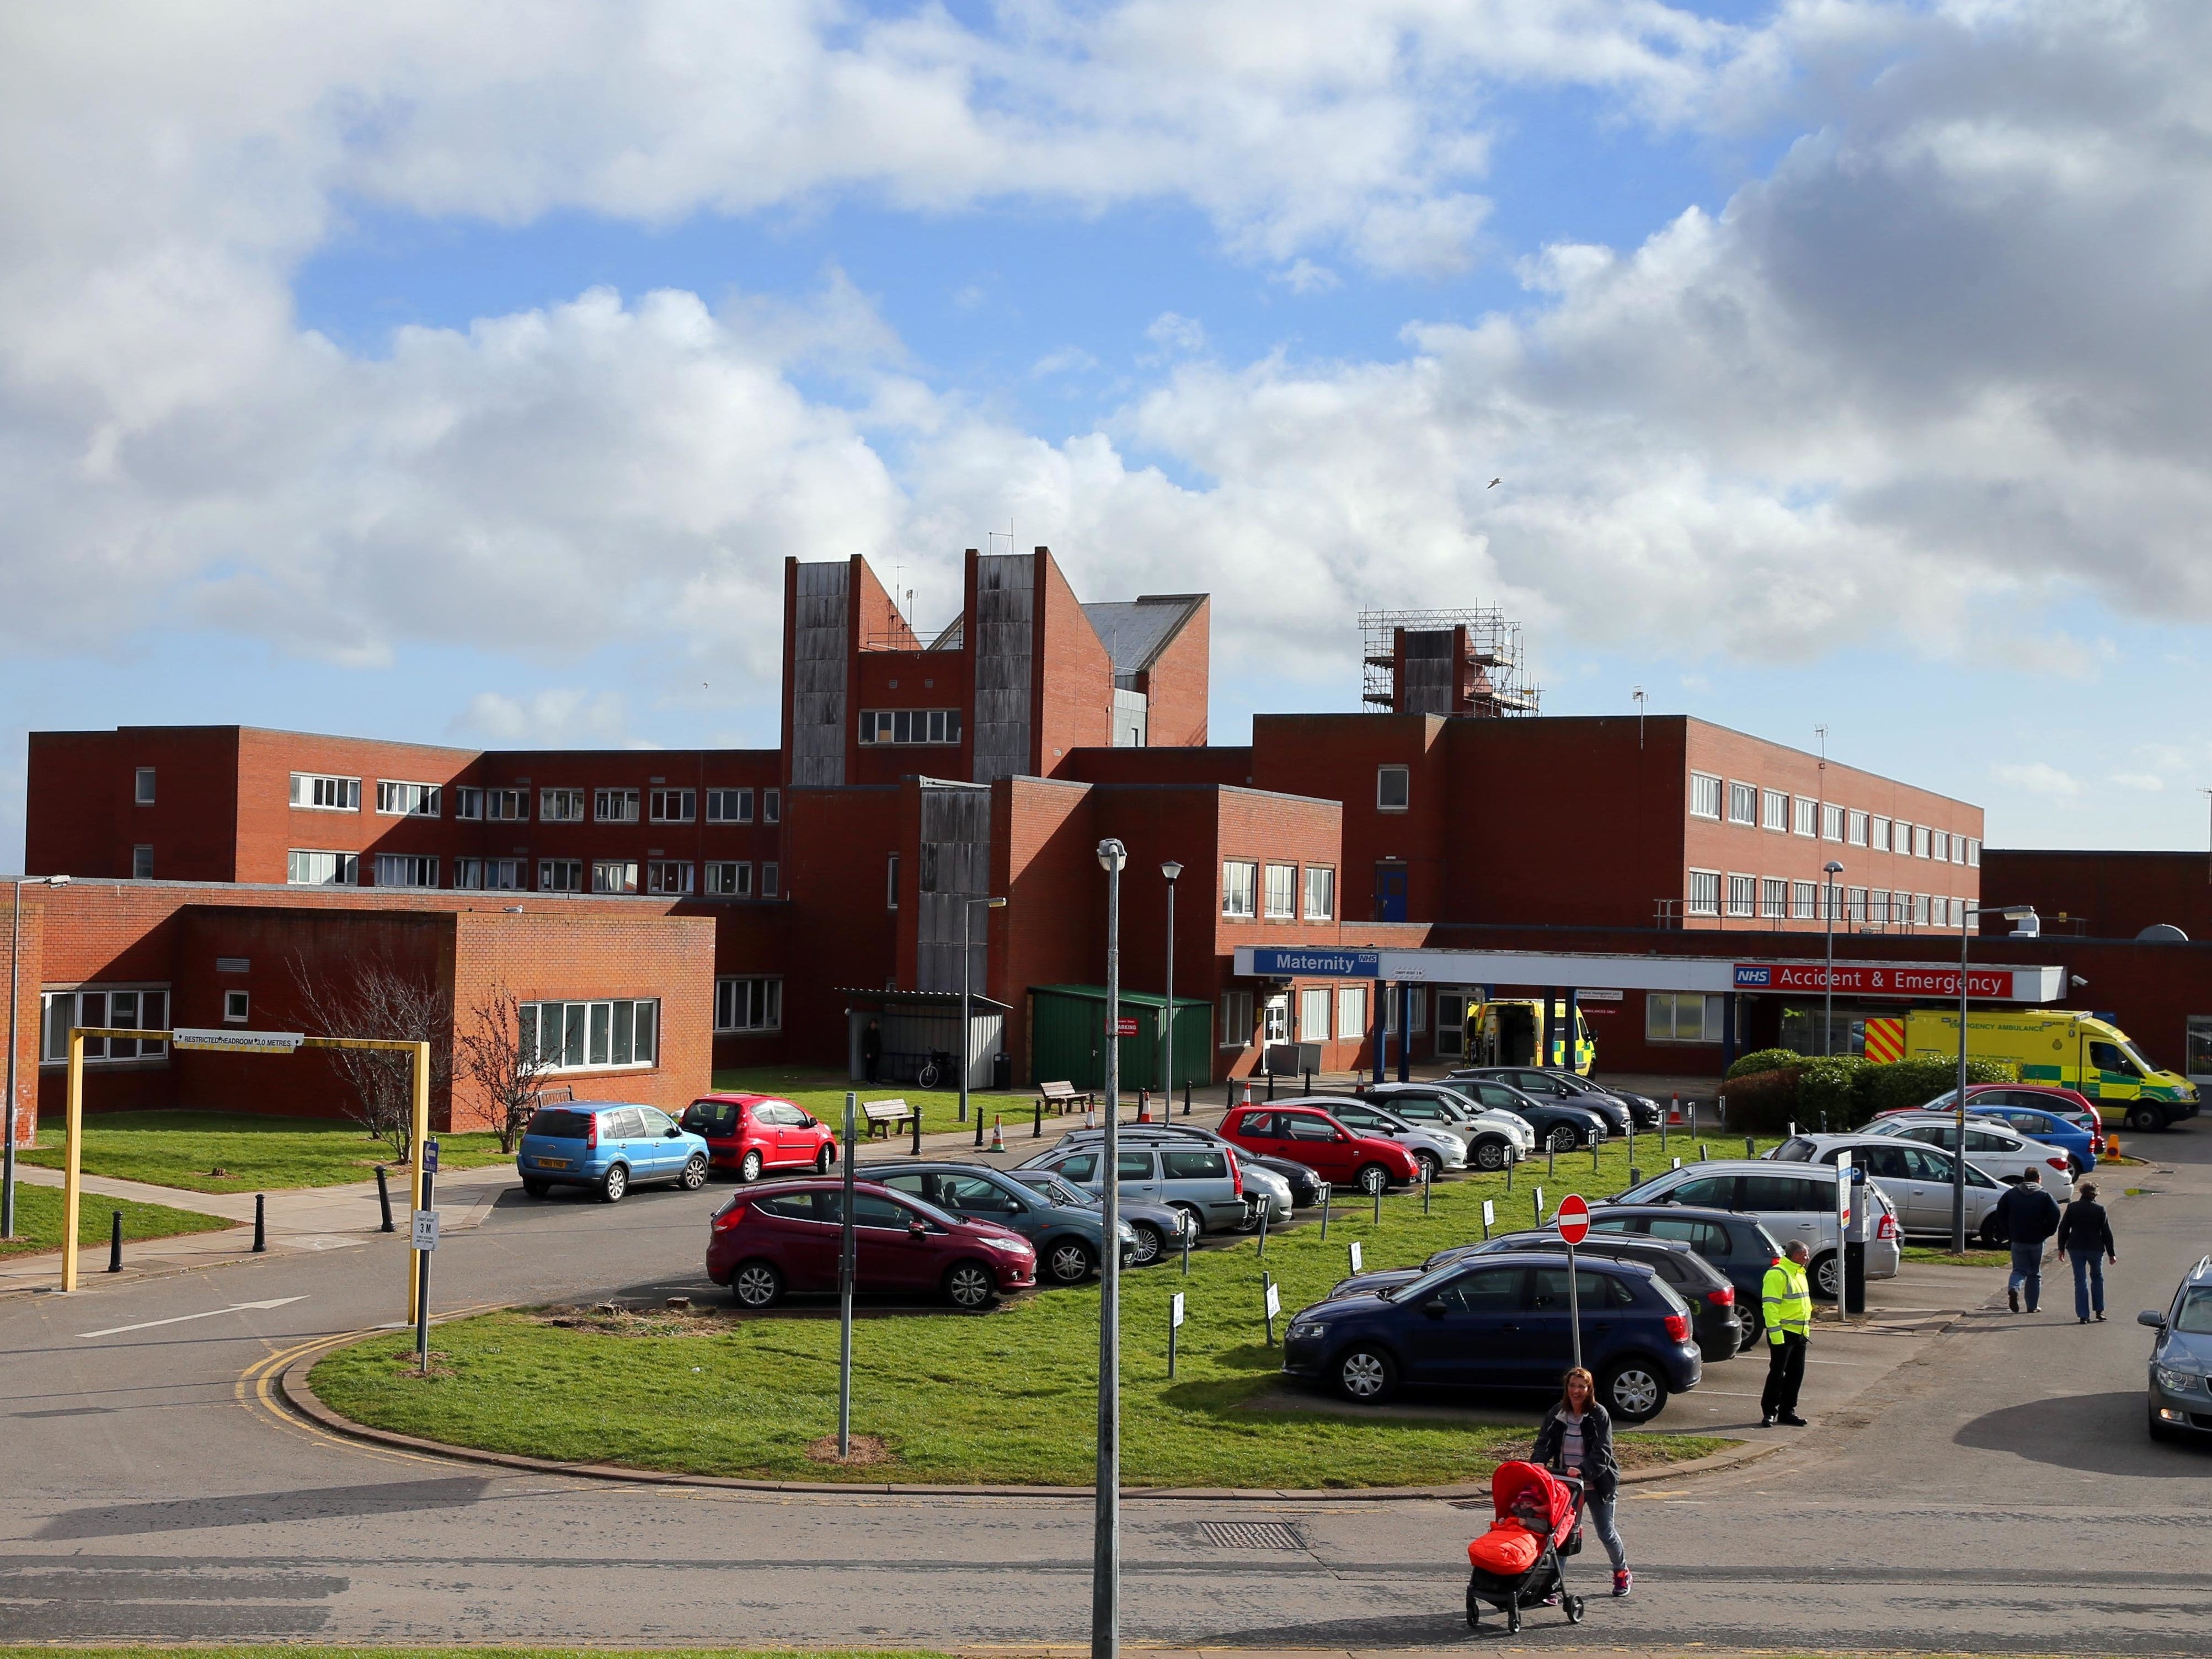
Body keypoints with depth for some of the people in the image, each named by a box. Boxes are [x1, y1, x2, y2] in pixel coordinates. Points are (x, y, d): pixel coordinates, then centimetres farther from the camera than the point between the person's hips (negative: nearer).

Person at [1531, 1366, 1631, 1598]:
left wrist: (1582, 1470, -34)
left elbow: (1602, 1453, -18)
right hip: (1566, 1483, 3)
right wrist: (1537, 1462, -25)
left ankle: (1622, 1573, 34)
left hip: (1597, 1484, -3)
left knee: (1606, 1532, 9)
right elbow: (1544, 1443, -4)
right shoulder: (1556, 1414, 1)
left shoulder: (1598, 1415, -11)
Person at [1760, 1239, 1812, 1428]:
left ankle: (1787, 1411, 18)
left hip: (1800, 1334, 9)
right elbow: (1770, 1305, -20)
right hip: (1783, 1334, -9)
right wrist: (1775, 1333, -24)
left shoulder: (1799, 1273, 16)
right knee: (1777, 1373, -4)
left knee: (1796, 1374, 10)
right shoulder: (1777, 1274, -14)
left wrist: (1807, 1328, 20)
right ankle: (1769, 1413, 2)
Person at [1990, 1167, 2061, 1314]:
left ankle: (2013, 1289, -22)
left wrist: (2008, 1233, 10)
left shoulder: (2011, 1194, 4)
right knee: (2035, 1273, 12)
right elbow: (2054, 1215, -14)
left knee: (2019, 1270, 8)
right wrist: (2046, 1233, -1)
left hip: (2018, 1241, 1)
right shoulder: (2045, 1196, -3)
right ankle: (2032, 1306, 13)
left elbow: (2000, 1213, 2)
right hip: (2037, 1241, -1)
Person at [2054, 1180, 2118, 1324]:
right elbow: (2107, 1233, -3)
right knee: (2097, 1278, 19)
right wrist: (2111, 1254, 3)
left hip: (2076, 1249, 1)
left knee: (2080, 1281, 4)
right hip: (2095, 1248, -1)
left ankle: (2083, 1315, 0)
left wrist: (2061, 1248, 12)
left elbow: (2063, 1229, 2)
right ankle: (2099, 1311, 18)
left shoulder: (2072, 1208, -2)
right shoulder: (2100, 1210, -6)